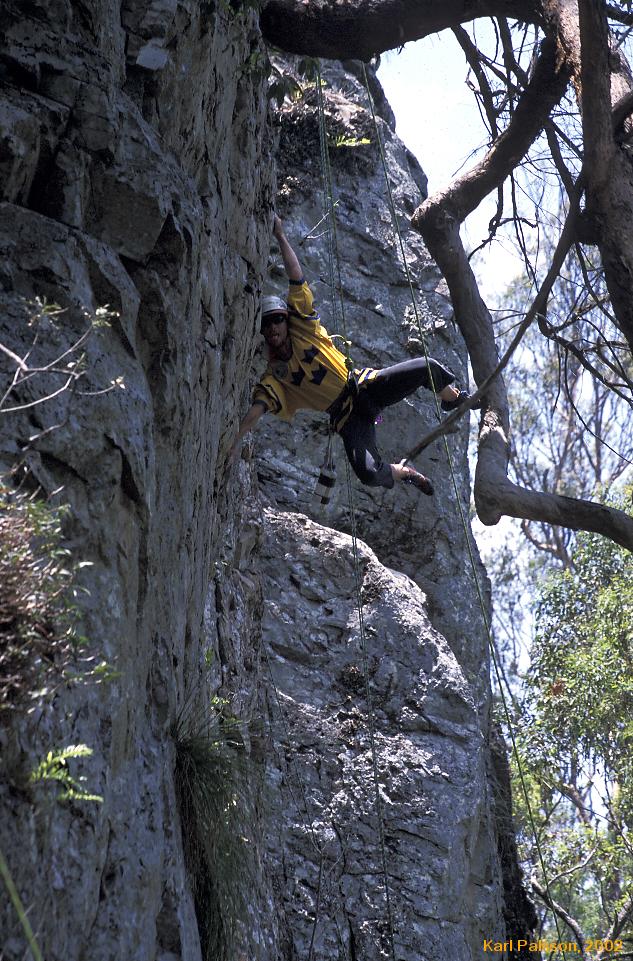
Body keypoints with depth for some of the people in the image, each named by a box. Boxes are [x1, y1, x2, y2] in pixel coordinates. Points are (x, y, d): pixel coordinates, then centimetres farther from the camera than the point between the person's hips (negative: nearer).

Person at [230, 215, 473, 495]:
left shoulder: (302, 326, -2)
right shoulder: (273, 378, -7)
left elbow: (296, 277, -7)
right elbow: (255, 412, -20)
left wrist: (280, 236, -14)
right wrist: (235, 441, -36)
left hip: (364, 385, 2)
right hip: (347, 415, -2)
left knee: (427, 367, -15)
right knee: (368, 474, -27)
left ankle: (453, 398, 22)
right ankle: (402, 471, 11)